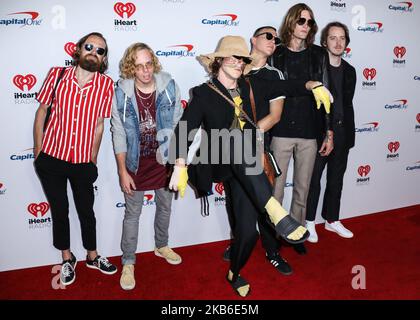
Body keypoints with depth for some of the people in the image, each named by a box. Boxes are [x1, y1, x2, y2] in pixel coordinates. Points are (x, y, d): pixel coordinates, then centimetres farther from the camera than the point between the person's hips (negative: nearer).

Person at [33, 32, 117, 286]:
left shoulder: (106, 85, -7)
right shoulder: (57, 75, -6)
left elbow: (98, 124, -1)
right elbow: (42, 111, 3)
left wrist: (93, 160, 3)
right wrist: (38, 152, 2)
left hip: (83, 162, 0)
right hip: (51, 159, 0)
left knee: (87, 211, 14)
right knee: (59, 210, 14)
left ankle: (92, 256, 37)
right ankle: (67, 259, 35)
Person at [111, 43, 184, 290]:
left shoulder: (169, 86, -11)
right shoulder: (122, 93, -15)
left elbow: (178, 123, -2)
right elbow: (119, 134, -9)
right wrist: (123, 170, -8)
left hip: (164, 160, 2)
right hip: (136, 163, -2)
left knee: (165, 207, 20)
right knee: (132, 213, 9)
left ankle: (162, 246, 46)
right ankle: (128, 263, 27)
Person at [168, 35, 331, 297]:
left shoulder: (251, 88, 11)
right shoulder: (204, 93, -1)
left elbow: (285, 87, 12)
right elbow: (185, 130, -9)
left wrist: (312, 85, -8)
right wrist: (181, 167, -21)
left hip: (245, 169, 4)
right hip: (218, 165, -4)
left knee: (248, 230, 1)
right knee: (237, 139, -38)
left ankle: (235, 274, 32)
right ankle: (275, 211, -47)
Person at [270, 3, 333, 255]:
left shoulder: (318, 54, 8)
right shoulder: (276, 54, 2)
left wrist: (329, 132, 5)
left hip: (310, 133, 3)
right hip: (281, 132, -2)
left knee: (303, 189, 12)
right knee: (275, 190, 3)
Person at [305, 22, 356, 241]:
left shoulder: (349, 71, 11)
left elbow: (348, 104, 15)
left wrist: (350, 135, 11)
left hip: (341, 133, 6)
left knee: (336, 179, 14)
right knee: (313, 179, 4)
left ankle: (332, 220, 28)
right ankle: (309, 222, 18)